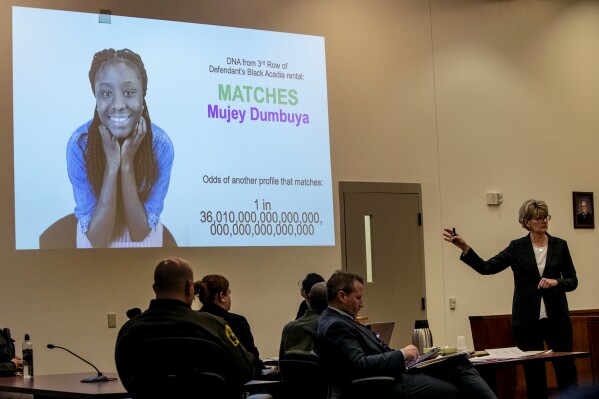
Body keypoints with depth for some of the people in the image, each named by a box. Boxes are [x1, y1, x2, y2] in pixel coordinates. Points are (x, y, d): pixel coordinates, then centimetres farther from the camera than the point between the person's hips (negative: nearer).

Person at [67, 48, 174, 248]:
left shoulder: (161, 145, -23)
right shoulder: (79, 144, -25)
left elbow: (140, 233, -24)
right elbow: (97, 240, -27)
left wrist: (127, 164, -32)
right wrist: (112, 166, -34)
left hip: (144, 238, 1)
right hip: (95, 237, 0)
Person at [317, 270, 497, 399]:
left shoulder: (341, 320, 16)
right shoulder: (334, 326, -17)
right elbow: (360, 365, -26)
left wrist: (403, 356, 3)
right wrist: (401, 355, -17)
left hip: (393, 370, 10)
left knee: (458, 363, -1)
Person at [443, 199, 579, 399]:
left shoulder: (560, 245, 4)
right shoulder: (517, 247, 2)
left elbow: (573, 281, 6)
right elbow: (486, 267, -7)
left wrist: (556, 282, -14)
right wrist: (464, 247, -19)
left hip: (556, 318, 0)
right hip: (527, 320, 0)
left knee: (566, 372, -1)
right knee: (534, 375, 4)